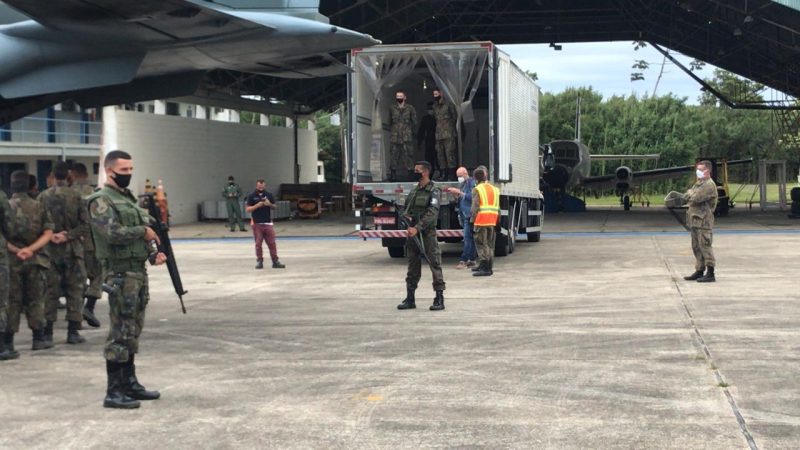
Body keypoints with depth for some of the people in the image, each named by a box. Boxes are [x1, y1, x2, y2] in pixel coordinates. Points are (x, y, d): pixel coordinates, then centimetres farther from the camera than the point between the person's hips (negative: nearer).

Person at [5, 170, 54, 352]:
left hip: (12, 260, -1)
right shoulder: (39, 207, 1)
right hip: (35, 260, 1)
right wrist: (31, 249, -13)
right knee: (35, 300, 10)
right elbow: (48, 233, -5)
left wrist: (15, 250, -10)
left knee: (12, 301, 5)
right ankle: (39, 339, 9)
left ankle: (8, 340, 6)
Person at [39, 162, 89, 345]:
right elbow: (85, 225, -9)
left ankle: (47, 331, 10)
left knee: (49, 291, 8)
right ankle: (73, 332, 5)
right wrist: (68, 235, -8)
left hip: (49, 249, 2)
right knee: (74, 290, 6)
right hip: (72, 249, -1)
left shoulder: (42, 197, -1)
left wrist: (50, 236, -3)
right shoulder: (76, 196, -5)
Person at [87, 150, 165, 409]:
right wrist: (142, 231, -11)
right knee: (120, 332, -7)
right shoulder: (101, 201, -10)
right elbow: (112, 233, -24)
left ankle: (130, 383, 22)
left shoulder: (128, 198, 17)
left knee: (133, 330, 13)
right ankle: (114, 392, -2)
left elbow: (144, 229, 22)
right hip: (120, 274, -9)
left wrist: (153, 252, 4)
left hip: (139, 271, 9)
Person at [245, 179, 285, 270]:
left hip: (268, 223, 2)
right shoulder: (251, 196, 0)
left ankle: (275, 261, 2)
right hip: (257, 224, -2)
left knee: (272, 243, -1)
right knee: (258, 244, 3)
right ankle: (259, 261, 11)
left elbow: (274, 207, 13)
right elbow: (247, 209, -4)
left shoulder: (269, 195, 8)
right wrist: (257, 205, -17)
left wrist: (269, 204, -9)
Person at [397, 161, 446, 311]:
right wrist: (406, 216, -5)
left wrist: (417, 227, -25)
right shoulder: (413, 190, 16)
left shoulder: (434, 191, -7)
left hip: (427, 233, -7)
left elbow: (432, 213, -18)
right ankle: (410, 299, 15)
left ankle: (439, 299, -2)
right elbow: (406, 209, 20)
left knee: (435, 264, -5)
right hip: (412, 232, 7)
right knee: (413, 266, 10)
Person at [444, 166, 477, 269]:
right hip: (463, 215, 9)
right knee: (470, 238, 11)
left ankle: (463, 260, -14)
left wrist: (459, 192, -17)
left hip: (469, 214, -9)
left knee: (468, 238, -11)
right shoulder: (462, 184, 20)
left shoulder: (472, 182, -7)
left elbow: (472, 197, -19)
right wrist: (453, 193, 5)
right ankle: (472, 259, 14)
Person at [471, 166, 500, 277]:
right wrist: (497, 221, 18)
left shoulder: (477, 189, -6)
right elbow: (498, 208, 15)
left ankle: (485, 268, -9)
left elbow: (475, 207, -12)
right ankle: (489, 267, 20)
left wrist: (472, 221, -9)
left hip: (481, 221, -7)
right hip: (492, 221, 7)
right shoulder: (494, 189, 15)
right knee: (490, 244, 14)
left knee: (482, 244, -5)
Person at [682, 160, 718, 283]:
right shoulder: (698, 183, 19)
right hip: (695, 220, 10)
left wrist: (690, 194, -1)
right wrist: (691, 194, -3)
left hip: (704, 220, -10)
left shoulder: (709, 185, -12)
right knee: (696, 247, 13)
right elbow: (685, 197, 17)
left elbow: (696, 198, -20)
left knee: (705, 246, -9)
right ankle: (699, 271, 20)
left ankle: (710, 274, -7)